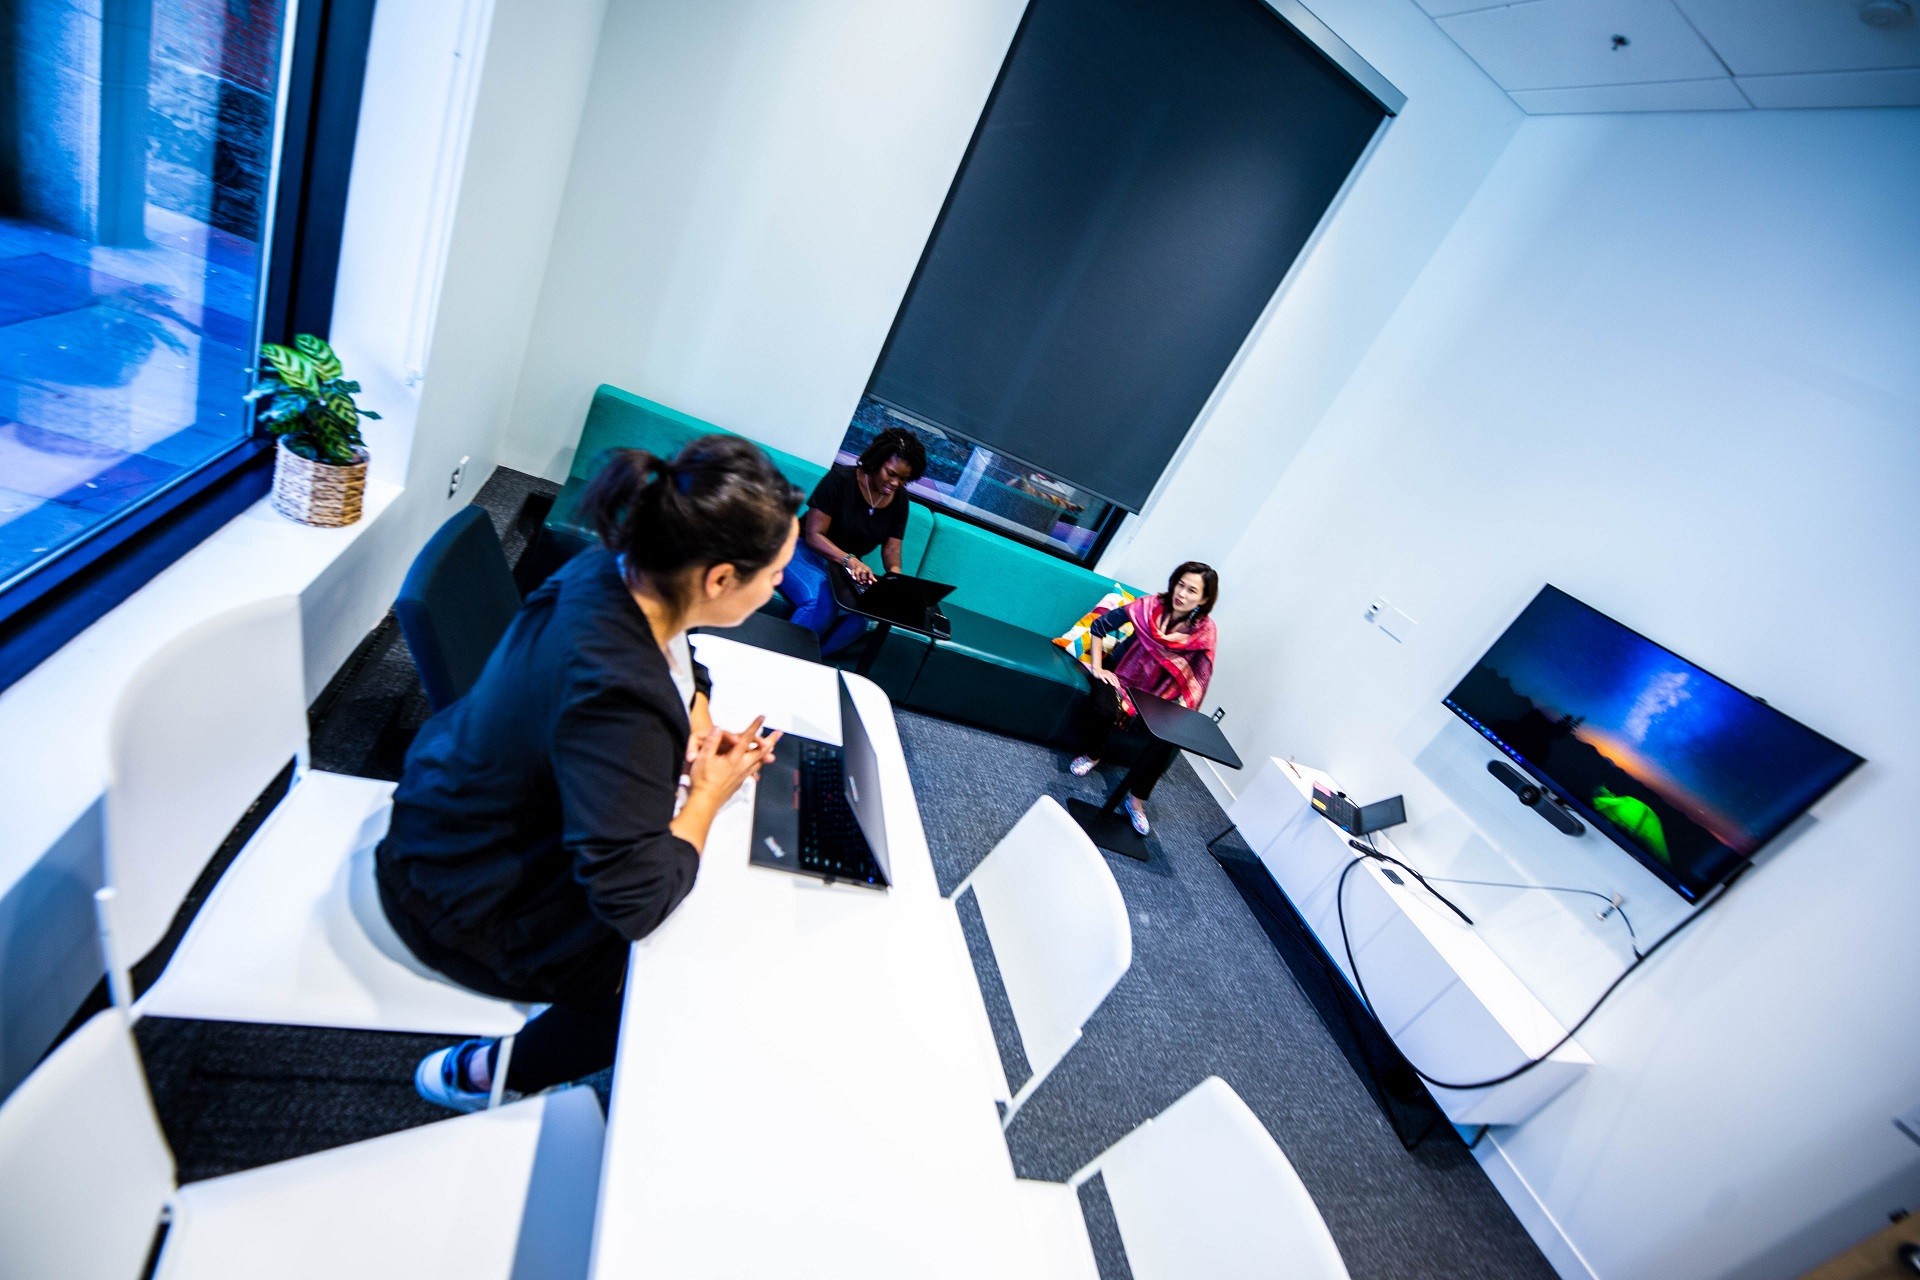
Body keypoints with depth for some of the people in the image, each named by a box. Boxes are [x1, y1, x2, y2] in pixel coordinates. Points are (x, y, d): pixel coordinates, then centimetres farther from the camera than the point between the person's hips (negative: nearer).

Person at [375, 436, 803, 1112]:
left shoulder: (617, 573, -17)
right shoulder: (617, 699, -42)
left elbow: (681, 665, 7)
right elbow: (636, 898, -34)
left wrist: (700, 728, -9)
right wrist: (709, 794, -21)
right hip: (461, 897, -8)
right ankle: (476, 1076, 23)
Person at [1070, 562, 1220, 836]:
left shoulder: (1205, 633, -13)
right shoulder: (1150, 606, -16)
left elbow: (1198, 680, -9)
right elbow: (1100, 626, -9)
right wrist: (1097, 667, -13)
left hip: (1160, 698, 1)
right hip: (1123, 678, -1)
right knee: (1103, 707, -31)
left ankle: (1137, 799, -2)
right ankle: (1092, 755, 2)